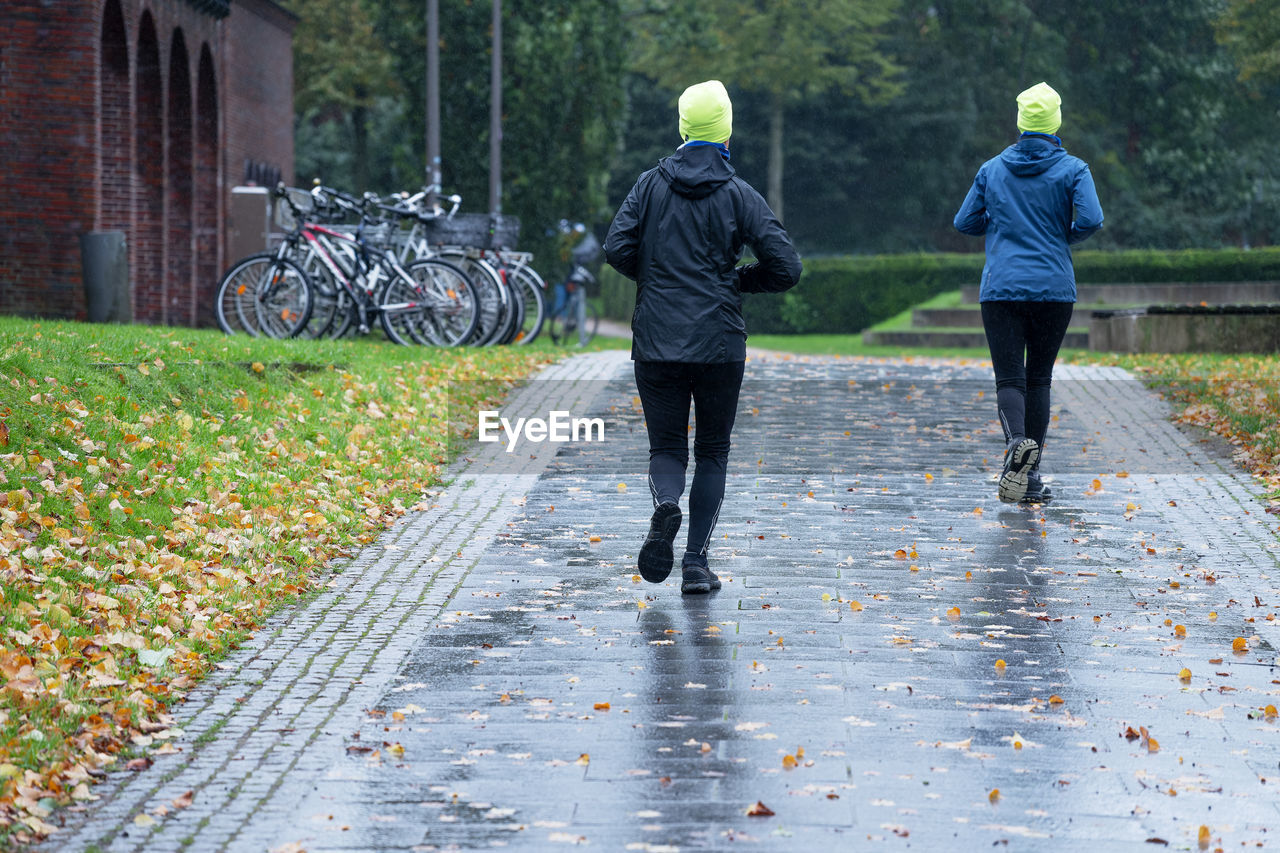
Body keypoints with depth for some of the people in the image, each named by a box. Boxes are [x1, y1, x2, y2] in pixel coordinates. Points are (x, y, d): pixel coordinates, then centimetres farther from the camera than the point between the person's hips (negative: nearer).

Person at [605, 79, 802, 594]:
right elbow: (785, 268, -6)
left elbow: (617, 248, -6)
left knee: (666, 448, 9)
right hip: (719, 345, -1)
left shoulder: (652, 185, 1)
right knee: (712, 453, 12)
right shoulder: (739, 195, -2)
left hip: (656, 343, 1)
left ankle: (665, 505, -25)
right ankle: (696, 563, 3)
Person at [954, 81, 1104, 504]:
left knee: (1009, 378, -4)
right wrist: (1063, 236, 7)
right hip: (1054, 289, 0)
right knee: (1039, 377, 11)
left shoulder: (993, 169, 6)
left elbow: (965, 222, 10)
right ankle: (1031, 475, 10)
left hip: (1001, 289, 0)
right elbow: (1090, 220, -13)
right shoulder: (1072, 169, -1)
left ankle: (1017, 442, -34)